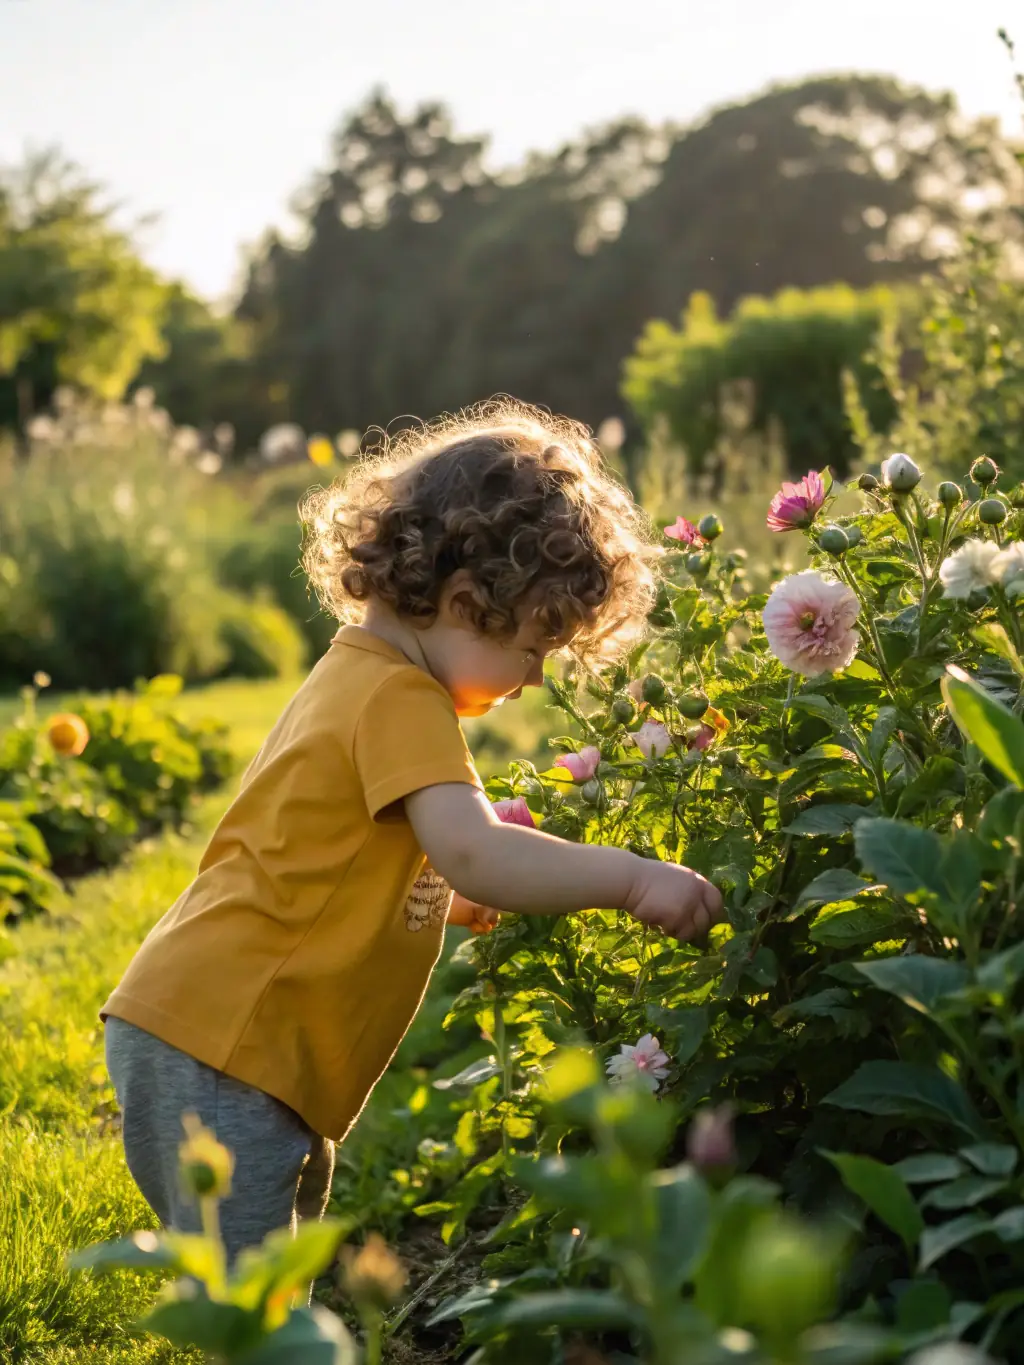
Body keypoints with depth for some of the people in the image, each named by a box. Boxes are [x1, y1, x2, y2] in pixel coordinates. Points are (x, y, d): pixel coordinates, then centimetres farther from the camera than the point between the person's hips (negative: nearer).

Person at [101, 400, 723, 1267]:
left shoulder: (358, 678, 17)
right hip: (216, 1043, -11)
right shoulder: (399, 699, -15)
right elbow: (472, 851, -29)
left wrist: (456, 901, 11)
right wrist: (629, 878, -25)